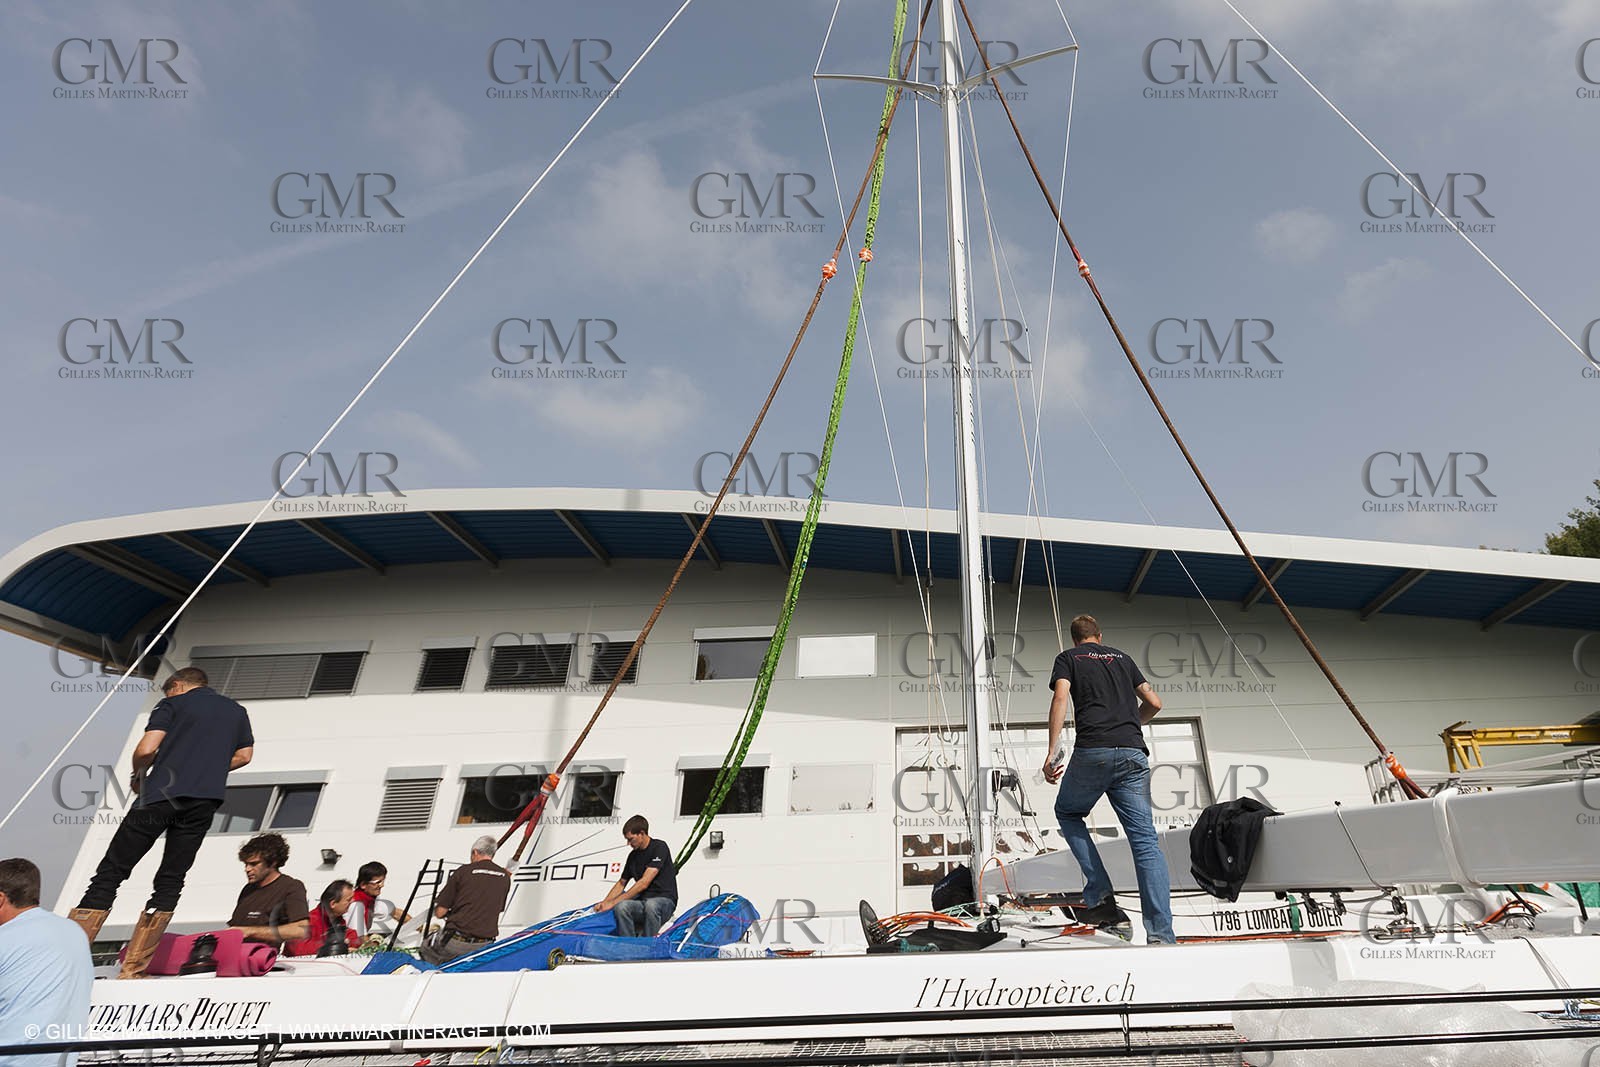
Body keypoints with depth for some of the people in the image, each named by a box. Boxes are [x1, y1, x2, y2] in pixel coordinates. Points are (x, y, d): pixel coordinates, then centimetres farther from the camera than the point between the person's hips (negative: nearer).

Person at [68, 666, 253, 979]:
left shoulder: (173, 703, 7)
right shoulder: (236, 711, 20)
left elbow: (146, 749, -4)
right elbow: (244, 755, 18)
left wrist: (138, 776, 14)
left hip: (160, 794, -3)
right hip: (204, 803, 4)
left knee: (110, 873, 4)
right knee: (170, 883, 8)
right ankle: (133, 970, 6)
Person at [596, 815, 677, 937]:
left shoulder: (659, 847, -8)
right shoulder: (633, 856, 16)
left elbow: (644, 883, -15)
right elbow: (622, 883, 28)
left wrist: (613, 902, -13)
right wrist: (604, 903, 11)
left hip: (664, 900, -6)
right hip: (642, 901, 6)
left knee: (651, 905, -40)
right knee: (621, 907, -27)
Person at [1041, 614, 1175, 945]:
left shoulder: (1068, 658, 14)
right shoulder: (1122, 658, 25)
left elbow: (1060, 698, -4)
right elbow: (1154, 702, 23)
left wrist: (1052, 753, -8)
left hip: (1093, 751, -3)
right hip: (1133, 753, 3)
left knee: (1067, 813, 20)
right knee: (1145, 839, 1)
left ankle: (1100, 898, 9)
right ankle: (1161, 934, -8)